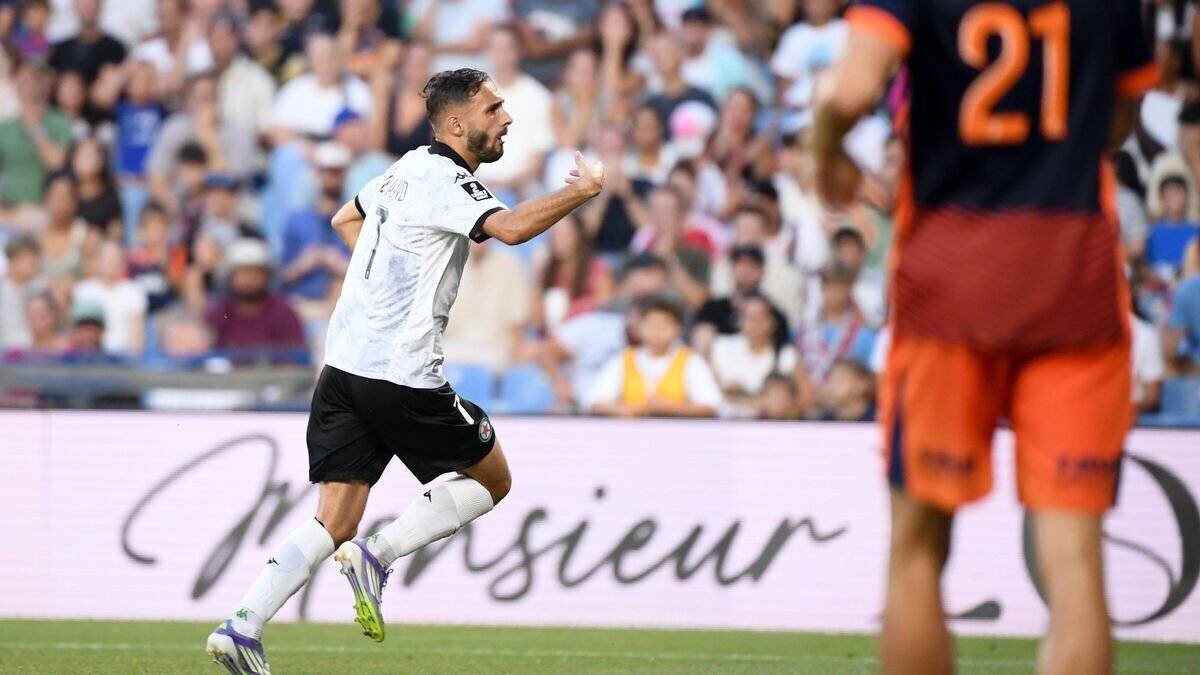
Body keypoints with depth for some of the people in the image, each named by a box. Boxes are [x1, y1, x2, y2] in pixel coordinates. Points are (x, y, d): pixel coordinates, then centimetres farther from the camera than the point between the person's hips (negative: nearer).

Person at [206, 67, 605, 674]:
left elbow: (346, 218, 37)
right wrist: (580, 192, -16)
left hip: (343, 366, 8)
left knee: (335, 522, 5)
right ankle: (377, 555, -4)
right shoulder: (446, 179, -10)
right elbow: (511, 227, -28)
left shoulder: (409, 169, 18)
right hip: (401, 374, -8)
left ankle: (242, 625, -9)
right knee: (492, 479, 10)